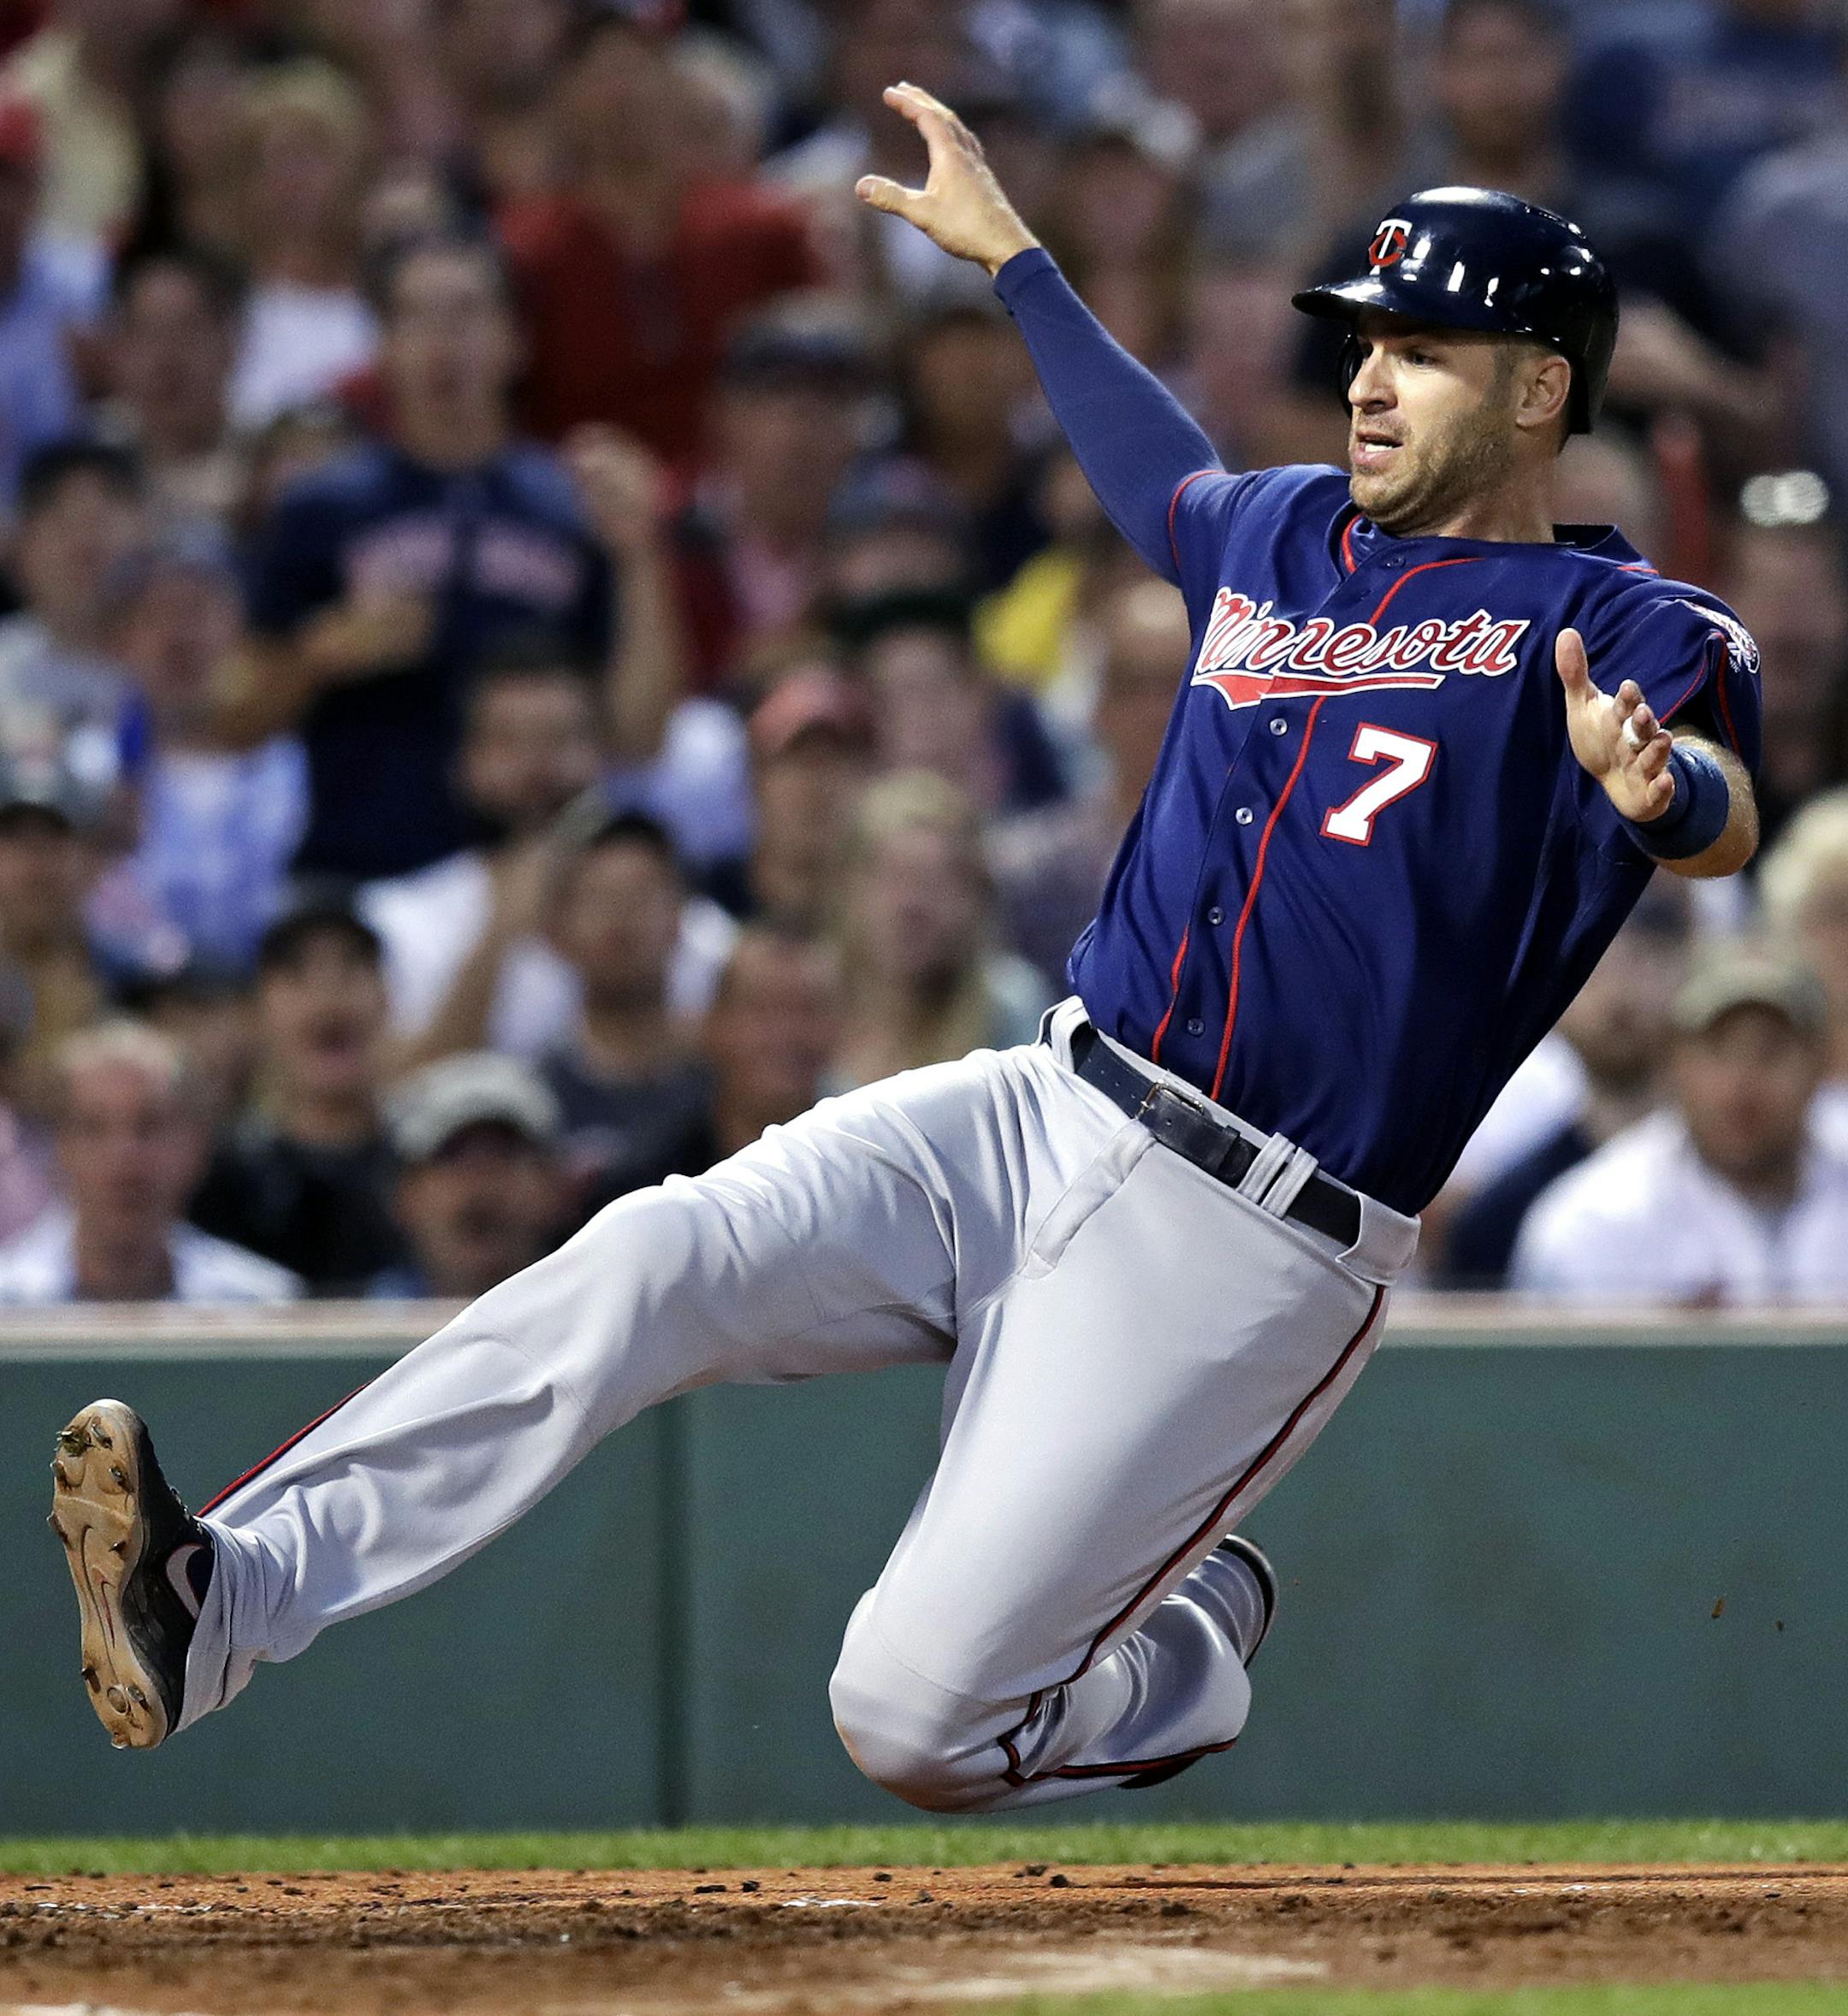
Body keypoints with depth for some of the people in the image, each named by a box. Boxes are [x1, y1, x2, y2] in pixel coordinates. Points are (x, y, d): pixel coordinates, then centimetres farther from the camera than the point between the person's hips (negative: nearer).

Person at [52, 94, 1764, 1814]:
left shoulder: (1620, 629, -5)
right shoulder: (1277, 538, 17)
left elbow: (1727, 824, -26)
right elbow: (1154, 461, 41)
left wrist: (1660, 785, -50)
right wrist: (1011, 256, 48)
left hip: (1246, 1262, -6)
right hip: (1039, 1119, 6)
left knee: (914, 1718, -13)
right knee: (656, 1255, -20)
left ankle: (1200, 1641, 19)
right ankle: (220, 1606, -29)